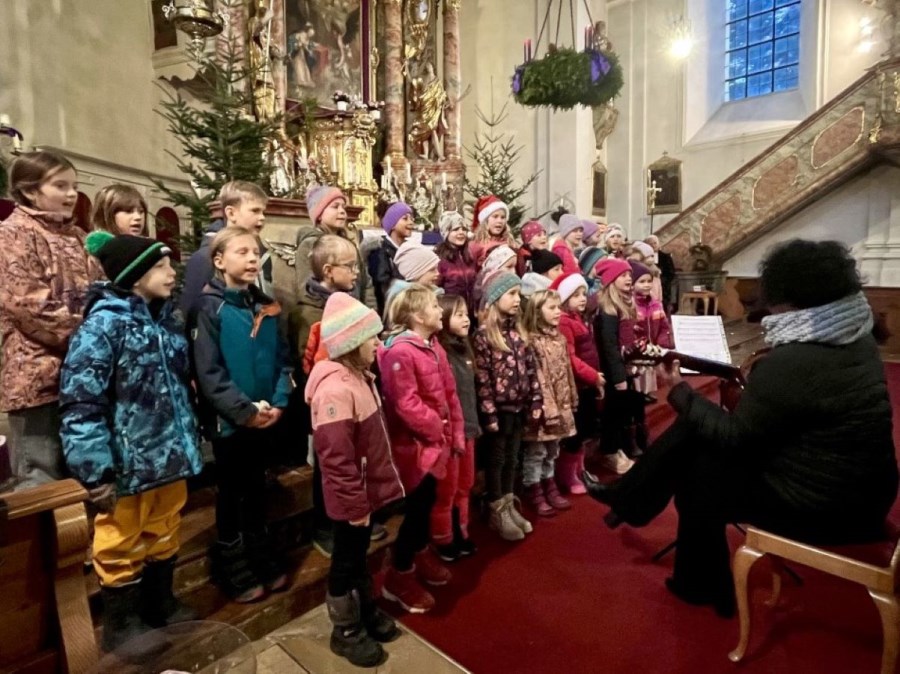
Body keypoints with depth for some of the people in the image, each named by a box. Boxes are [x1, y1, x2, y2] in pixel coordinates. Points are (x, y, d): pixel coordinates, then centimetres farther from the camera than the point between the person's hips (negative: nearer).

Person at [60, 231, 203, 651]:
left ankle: (161, 606, 44)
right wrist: (95, 470, -20)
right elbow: (80, 403, -19)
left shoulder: (166, 319, 6)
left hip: (170, 455, 7)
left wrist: (190, 440, 16)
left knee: (164, 537, 23)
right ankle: (122, 625, 35)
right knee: (122, 547, 14)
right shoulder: (104, 324, -17)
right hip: (128, 462, -7)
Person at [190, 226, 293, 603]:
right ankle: (233, 567, 28)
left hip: (266, 418, 5)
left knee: (257, 487, 19)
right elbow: (207, 371, -17)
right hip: (229, 420, -5)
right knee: (230, 492, 11)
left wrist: (278, 402, -9)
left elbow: (282, 360, 4)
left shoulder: (266, 307, 6)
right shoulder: (210, 307, -11)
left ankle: (261, 557, 35)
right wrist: (245, 410, -19)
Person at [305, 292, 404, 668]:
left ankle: (366, 611, 44)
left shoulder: (359, 375, 3)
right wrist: (355, 504, -20)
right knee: (346, 560, 12)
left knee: (360, 555, 25)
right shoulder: (335, 388, -29)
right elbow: (336, 459, -28)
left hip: (368, 489, 9)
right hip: (352, 498, -9)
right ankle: (345, 632, 32)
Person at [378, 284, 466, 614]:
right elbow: (407, 405, -25)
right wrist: (437, 429, -14)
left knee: (427, 501, 21)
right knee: (418, 505, 1)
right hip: (416, 443, -9)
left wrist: (455, 432, 8)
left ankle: (421, 555, 42)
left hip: (437, 440, 9)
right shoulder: (399, 352, -22)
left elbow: (450, 392, 11)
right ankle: (399, 577, 19)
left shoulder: (433, 346, 8)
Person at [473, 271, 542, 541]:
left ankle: (509, 506, 33)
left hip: (519, 406, 6)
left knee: (512, 458, 18)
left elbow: (530, 366, 8)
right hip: (499, 408, -6)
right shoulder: (483, 334, -15)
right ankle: (497, 513, 24)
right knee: (496, 460, 9)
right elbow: (482, 378, -16)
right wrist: (489, 414, -15)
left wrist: (536, 401, 5)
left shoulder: (517, 329, 6)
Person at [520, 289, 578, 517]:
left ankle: (550, 490, 32)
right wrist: (546, 406, -20)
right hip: (543, 406, -8)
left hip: (561, 404, 8)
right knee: (536, 452, 4)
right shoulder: (531, 340, -16)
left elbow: (567, 371, 15)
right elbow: (534, 377, -20)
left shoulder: (559, 338, 11)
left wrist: (571, 401, 15)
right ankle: (535, 495, 15)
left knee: (552, 450, 19)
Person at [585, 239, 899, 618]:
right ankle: (631, 498, 25)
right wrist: (754, 384, 2)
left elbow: (734, 436, -18)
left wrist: (681, 392, -8)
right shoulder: (857, 339, 2)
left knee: (696, 473, 9)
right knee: (694, 432, 7)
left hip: (820, 505, -8)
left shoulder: (791, 362, -28)